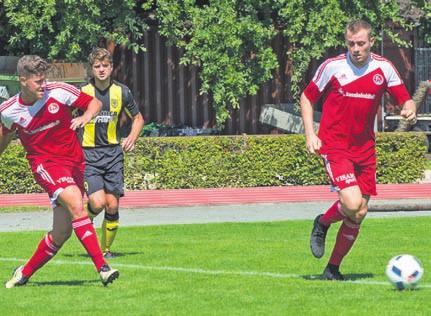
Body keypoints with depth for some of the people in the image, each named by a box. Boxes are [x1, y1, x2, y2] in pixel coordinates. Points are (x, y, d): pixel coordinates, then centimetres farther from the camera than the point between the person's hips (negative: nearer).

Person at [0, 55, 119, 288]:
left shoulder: (59, 92, -7)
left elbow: (94, 103, 4)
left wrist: (86, 116, -16)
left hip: (74, 162, 3)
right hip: (45, 164, -3)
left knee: (61, 233, 2)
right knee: (76, 204, -31)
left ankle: (25, 273, 25)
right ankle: (102, 267, -34)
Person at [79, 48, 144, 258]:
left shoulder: (122, 92, 3)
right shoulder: (82, 92, -4)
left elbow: (138, 118, 18)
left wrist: (132, 137, 0)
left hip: (113, 153, 2)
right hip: (89, 154, -2)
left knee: (112, 205, -3)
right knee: (98, 203, -18)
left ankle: (106, 248, 14)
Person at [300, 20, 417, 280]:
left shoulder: (384, 68, 0)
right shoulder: (332, 67, -7)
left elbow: (406, 99, 4)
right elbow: (307, 98, 5)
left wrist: (410, 110, -21)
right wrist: (310, 135, -6)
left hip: (365, 149, 4)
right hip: (334, 146, -4)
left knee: (359, 214, 3)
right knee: (352, 204, -22)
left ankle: (333, 268, 18)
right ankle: (323, 224, 12)